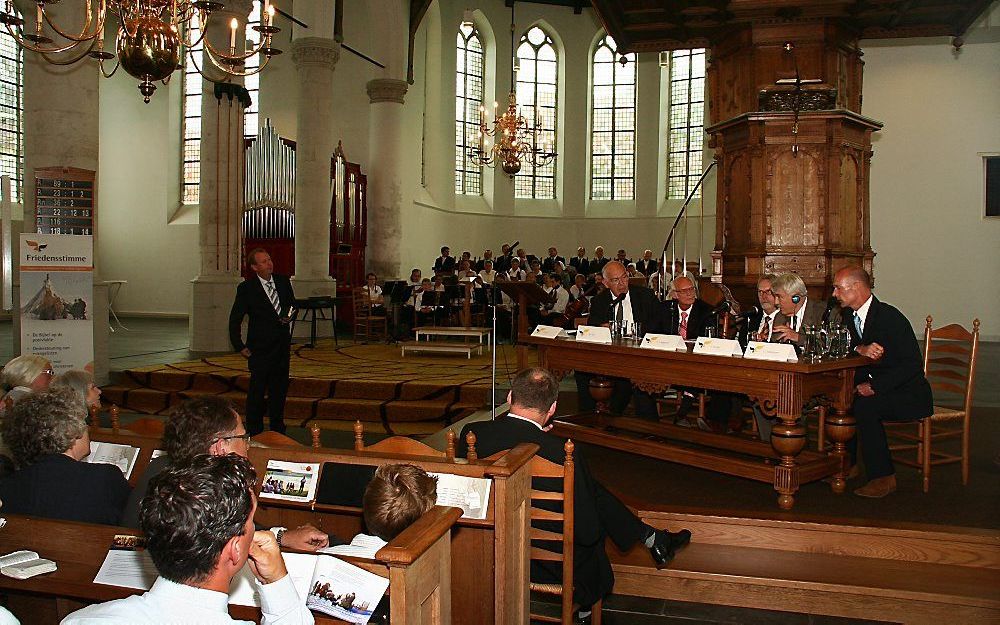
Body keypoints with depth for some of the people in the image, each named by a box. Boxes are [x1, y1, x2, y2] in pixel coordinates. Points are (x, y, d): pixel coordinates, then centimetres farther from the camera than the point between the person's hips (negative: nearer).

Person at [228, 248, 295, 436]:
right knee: (257, 392, 1)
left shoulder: (283, 281, 5)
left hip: (282, 347, 5)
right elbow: (234, 320, -6)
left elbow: (292, 304, 22)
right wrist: (240, 347, -8)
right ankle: (255, 433, 11)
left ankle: (278, 429, 26)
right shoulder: (246, 288, -9)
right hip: (261, 349, -5)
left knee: (280, 390, 13)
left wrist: (289, 316, 0)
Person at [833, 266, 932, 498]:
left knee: (864, 405, -30)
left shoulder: (890, 317, -20)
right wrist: (861, 348, -17)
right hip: (873, 386, 8)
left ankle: (883, 477, -20)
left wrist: (874, 387, -28)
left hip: (908, 394, -8)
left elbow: (912, 364, -24)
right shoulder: (848, 314, 4)